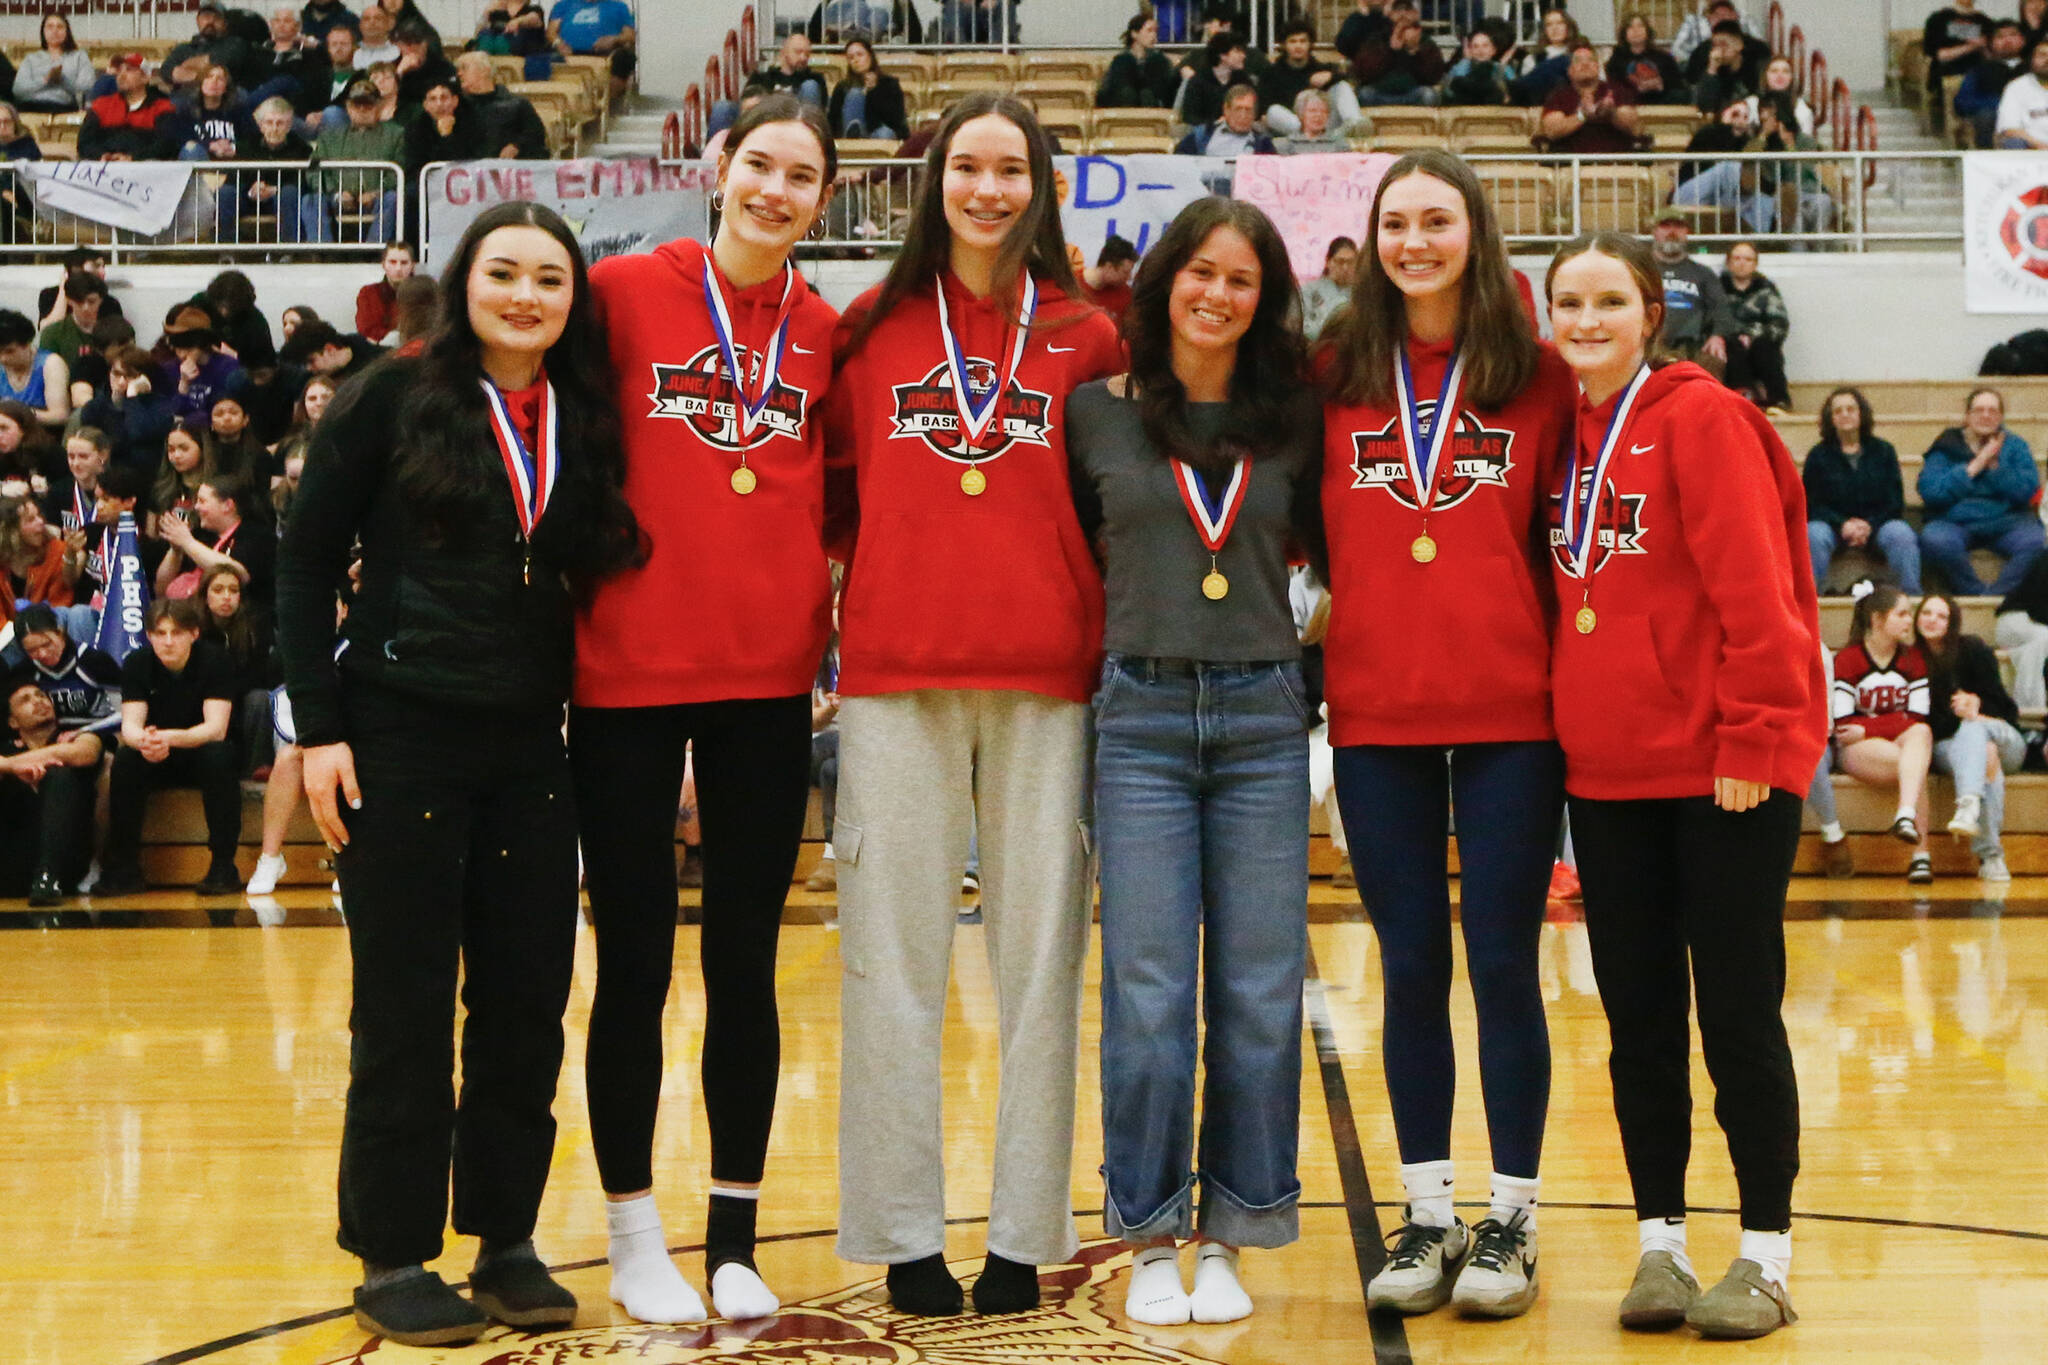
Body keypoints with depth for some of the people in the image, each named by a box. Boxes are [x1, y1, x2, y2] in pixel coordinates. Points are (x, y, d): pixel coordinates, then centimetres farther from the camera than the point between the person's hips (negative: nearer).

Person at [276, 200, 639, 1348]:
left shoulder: (588, 426, 8)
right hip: (401, 733, -4)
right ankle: (395, 1261, 13)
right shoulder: (391, 404, -3)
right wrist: (320, 727, -8)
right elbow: (306, 566, -2)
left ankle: (508, 1243, 19)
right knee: (406, 1009, 2)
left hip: (531, 747, 4)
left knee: (527, 1002, 6)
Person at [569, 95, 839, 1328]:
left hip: (768, 679, 3)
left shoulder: (827, 333, 7)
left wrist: (826, 587, 0)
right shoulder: (626, 292, -2)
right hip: (629, 670, -2)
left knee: (747, 967, 7)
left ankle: (736, 1241, 18)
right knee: (636, 966, 5)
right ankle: (635, 1239, 18)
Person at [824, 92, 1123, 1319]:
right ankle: (905, 1237, 10)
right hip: (896, 674, 0)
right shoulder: (873, 327, 8)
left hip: (1045, 677, 0)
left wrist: (1057, 588, -1)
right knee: (895, 953, 2)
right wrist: (891, 566, 1)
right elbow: (834, 486, 14)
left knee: (1040, 953, 3)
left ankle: (1026, 1236, 12)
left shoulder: (1086, 334, 6)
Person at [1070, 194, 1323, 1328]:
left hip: (1263, 719, 2)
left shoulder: (1291, 422, 9)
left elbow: (1332, 548, 18)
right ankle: (1151, 1243, 9)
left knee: (1260, 993, 2)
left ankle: (1227, 1238, 14)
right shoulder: (1097, 411, 5)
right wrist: (1106, 639, 4)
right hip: (1141, 715, -1)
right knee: (1149, 993, -4)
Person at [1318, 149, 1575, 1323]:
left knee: (1504, 964, 3)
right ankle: (1429, 1216, 19)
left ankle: (1512, 1220, 15)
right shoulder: (1334, 375, 5)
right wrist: (1340, 604, -1)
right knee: (1411, 967, 8)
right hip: (1376, 710, 2)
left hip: (1510, 708, -2)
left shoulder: (1538, 372, 1)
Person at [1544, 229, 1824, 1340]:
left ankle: (1765, 1257, 11)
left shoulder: (1700, 417, -8)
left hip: (1722, 771, -6)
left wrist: (1751, 740, -17)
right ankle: (1659, 1244, 20)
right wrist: (1560, 746, 11)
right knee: (1638, 1020, 10)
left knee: (1738, 1016, 1)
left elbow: (1754, 592, -14)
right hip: (1608, 778, 6)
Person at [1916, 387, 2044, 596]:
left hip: (2005, 521, 1)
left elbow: (2028, 492, -1)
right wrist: (1974, 467, -9)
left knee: (2037, 541, -30)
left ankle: (1997, 596, -25)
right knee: (1934, 540, -35)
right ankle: (1976, 594, -22)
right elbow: (1929, 493, -8)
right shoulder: (1946, 448, 9)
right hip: (1954, 522, -1)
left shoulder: (2015, 446, 14)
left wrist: (1995, 466, -10)